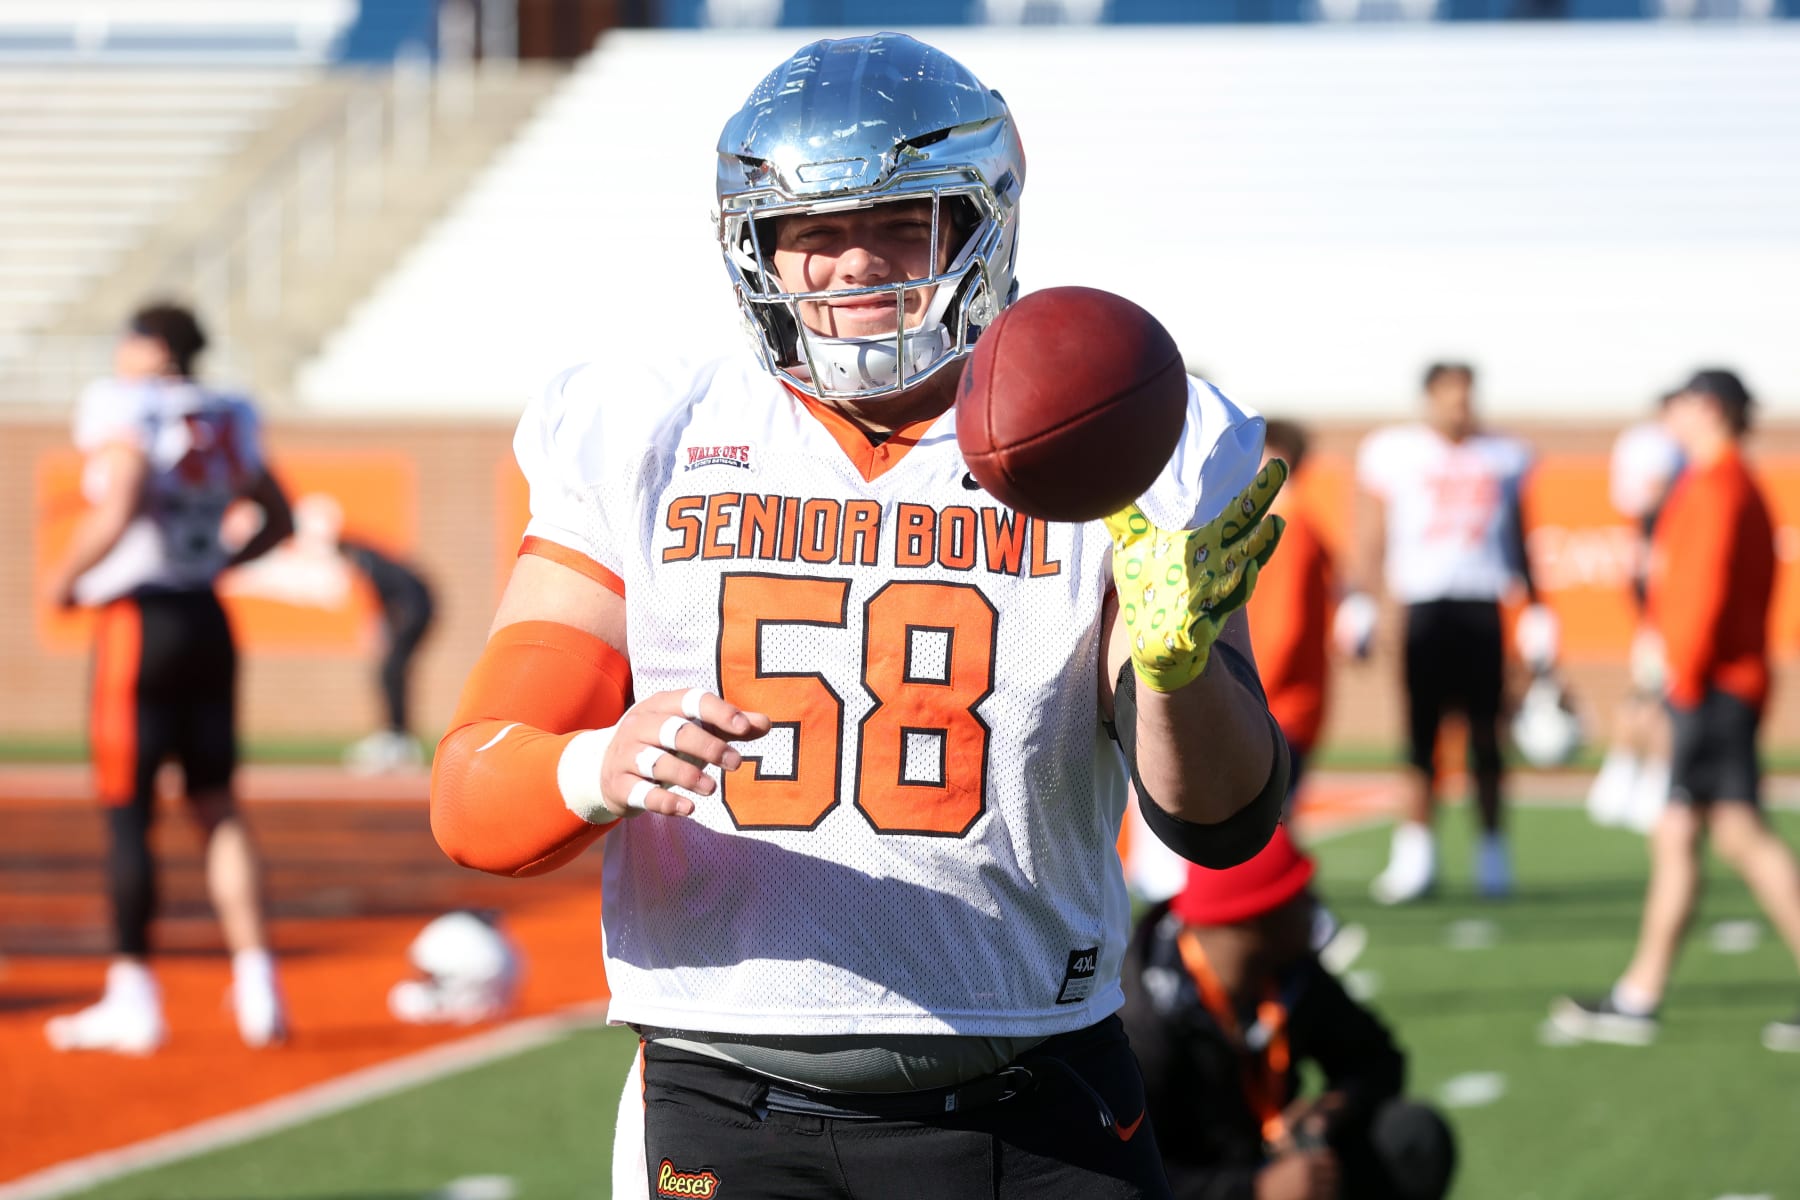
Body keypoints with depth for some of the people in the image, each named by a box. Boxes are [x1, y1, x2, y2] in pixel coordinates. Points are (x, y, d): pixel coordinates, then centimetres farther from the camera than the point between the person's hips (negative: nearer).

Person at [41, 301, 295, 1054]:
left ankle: (133, 998, 2)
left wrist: (65, 577, -10)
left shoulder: (126, 410, -12)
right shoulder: (227, 423, 9)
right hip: (207, 621, 7)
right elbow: (279, 520, 19)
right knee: (218, 807, 12)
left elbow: (117, 511, -25)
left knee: (127, 812, 0)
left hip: (139, 621, -7)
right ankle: (256, 986, 8)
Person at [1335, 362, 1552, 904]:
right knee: (1420, 731, -5)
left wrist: (1536, 612, 13)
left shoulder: (1503, 457, 11)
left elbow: (1518, 541, 17)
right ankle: (1414, 853, -3)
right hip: (1423, 602, -2)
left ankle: (1492, 847, 13)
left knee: (1486, 734, 3)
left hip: (1482, 607, 2)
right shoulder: (1391, 452, 5)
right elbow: (1371, 537, 5)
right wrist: (1358, 602, -4)